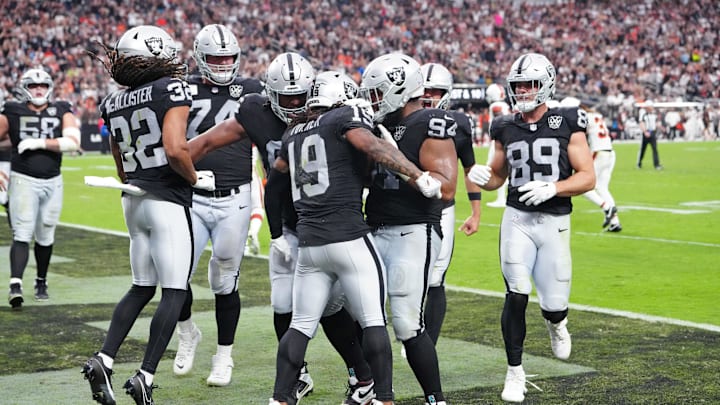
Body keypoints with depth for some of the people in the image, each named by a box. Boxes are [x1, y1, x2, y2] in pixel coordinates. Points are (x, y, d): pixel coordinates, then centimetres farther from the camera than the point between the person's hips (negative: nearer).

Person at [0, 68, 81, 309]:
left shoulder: (61, 112, 3)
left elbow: (73, 142, -12)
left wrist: (40, 143, -18)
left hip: (52, 182, 2)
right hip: (23, 180, -2)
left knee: (45, 237, 11)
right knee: (22, 235, -12)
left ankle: (41, 282, 27)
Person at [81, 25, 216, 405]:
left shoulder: (114, 103, 11)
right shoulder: (172, 90, -10)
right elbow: (174, 149, -22)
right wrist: (196, 178, -7)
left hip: (133, 201, 7)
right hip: (169, 203, -7)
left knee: (141, 288, 18)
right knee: (173, 292, 0)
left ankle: (103, 359, 7)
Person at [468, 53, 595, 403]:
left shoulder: (567, 125, -2)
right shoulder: (506, 129, 6)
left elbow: (588, 177, -5)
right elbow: (498, 177, 18)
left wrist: (552, 188, -20)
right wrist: (482, 176, -4)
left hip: (555, 222, -1)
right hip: (517, 219, 1)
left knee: (554, 302, 1)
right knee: (516, 295, -10)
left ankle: (555, 322, 41)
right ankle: (515, 372, 4)